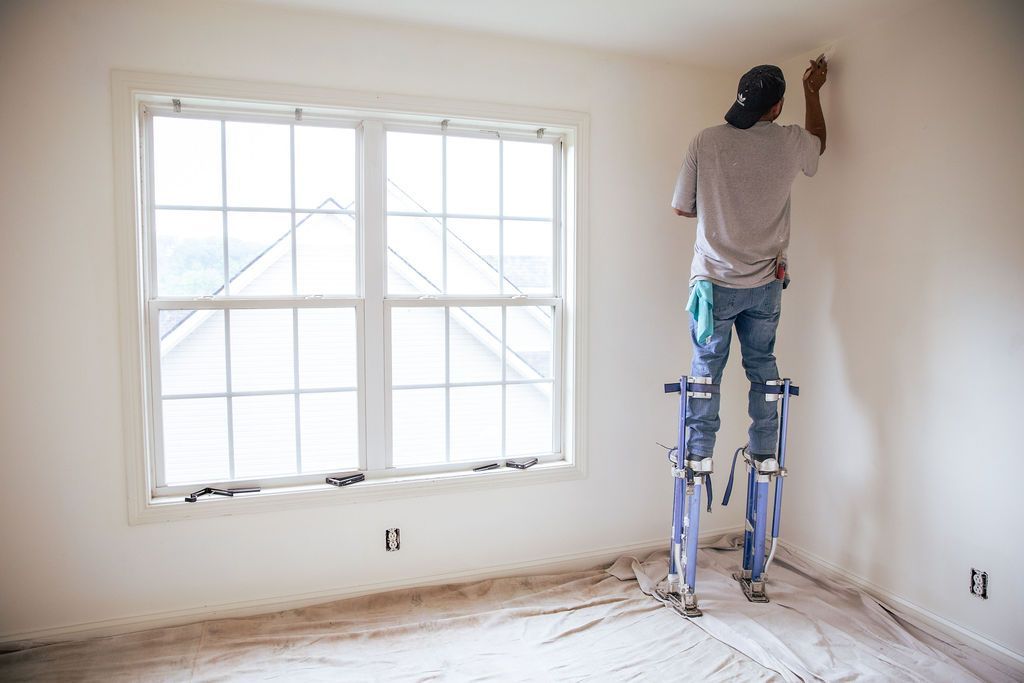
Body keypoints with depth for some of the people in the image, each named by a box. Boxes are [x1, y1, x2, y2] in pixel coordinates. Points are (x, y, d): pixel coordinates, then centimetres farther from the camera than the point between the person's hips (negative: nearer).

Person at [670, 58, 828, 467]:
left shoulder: (705, 142, -9)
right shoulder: (790, 143, -4)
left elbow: (681, 207, -2)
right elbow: (818, 140, 22)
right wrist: (812, 92, 34)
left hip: (714, 281, -2)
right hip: (766, 283, 2)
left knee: (706, 366, 8)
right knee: (762, 364, 15)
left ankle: (699, 453, 12)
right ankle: (764, 452, 20)